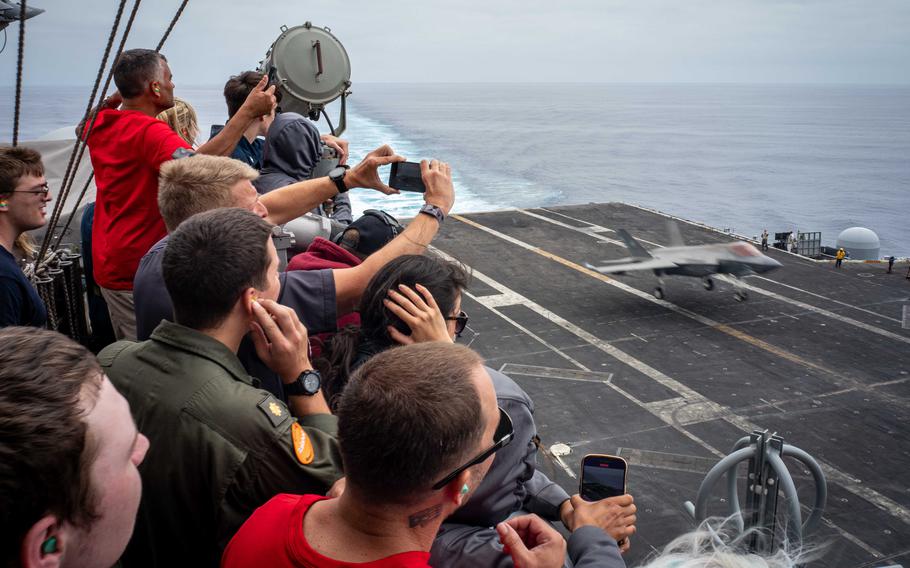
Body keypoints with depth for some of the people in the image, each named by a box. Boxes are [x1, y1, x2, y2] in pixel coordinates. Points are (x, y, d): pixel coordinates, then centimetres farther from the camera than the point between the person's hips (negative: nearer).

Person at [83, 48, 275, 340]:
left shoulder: (100, 124, 7)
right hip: (138, 272, -10)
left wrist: (115, 98, 29)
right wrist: (248, 111, -37)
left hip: (109, 264, 10)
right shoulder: (149, 131, -22)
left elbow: (81, 130, 33)